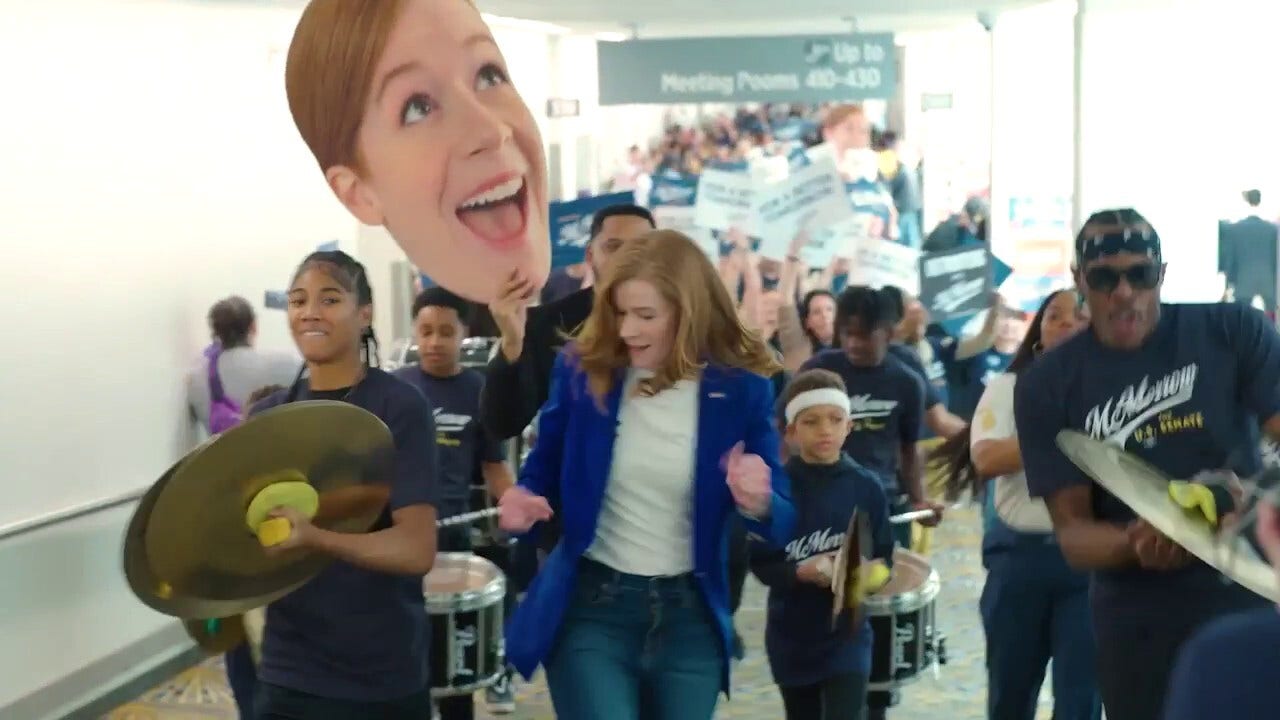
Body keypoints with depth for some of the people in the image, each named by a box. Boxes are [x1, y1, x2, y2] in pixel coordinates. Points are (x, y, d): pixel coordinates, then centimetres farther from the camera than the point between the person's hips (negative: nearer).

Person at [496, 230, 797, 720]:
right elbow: (543, 473, 6)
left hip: (689, 614, 2)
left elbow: (783, 525, -3)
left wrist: (758, 504, -26)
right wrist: (525, 503, -16)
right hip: (591, 606, -1)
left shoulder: (740, 390, -7)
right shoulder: (583, 370, -7)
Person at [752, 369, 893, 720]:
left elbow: (885, 558, 1)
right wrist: (802, 572, -23)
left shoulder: (866, 488, -4)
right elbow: (761, 564, -6)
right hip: (792, 638, 0)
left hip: (847, 634, 0)